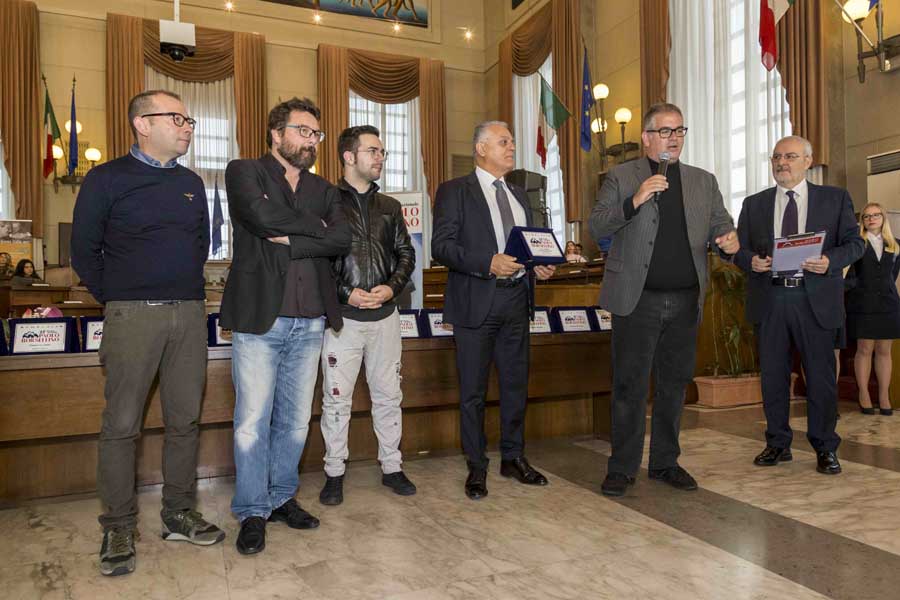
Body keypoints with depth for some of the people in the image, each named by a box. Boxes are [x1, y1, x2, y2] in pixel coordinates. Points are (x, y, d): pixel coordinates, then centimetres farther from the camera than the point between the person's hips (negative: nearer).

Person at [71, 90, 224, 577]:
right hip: (132, 316, -4)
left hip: (190, 314, 4)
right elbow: (85, 250, 3)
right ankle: (119, 529, 15)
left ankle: (179, 515, 22)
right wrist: (117, 300, 5)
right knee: (121, 425, 1)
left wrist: (186, 292, 15)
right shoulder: (106, 179, 0)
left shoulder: (191, 183, 13)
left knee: (185, 420, 8)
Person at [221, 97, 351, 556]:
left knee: (295, 419, 12)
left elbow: (342, 239, -1)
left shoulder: (323, 190, 16)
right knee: (253, 421, 1)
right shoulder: (244, 172, 4)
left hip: (309, 322, 5)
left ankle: (282, 498, 28)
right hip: (259, 317, -4)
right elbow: (262, 215, -17)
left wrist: (290, 241, -11)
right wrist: (314, 226, -4)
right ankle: (252, 513, 17)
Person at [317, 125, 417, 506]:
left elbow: (406, 254, 13)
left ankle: (391, 467, 25)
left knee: (389, 395, 11)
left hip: (385, 315, 4)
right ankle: (334, 473, 19)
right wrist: (345, 294, -14)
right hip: (342, 317, -4)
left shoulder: (389, 207, 12)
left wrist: (391, 287, -5)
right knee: (336, 398, 4)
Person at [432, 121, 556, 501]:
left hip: (516, 300, 6)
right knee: (473, 391, 4)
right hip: (476, 302, -6)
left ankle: (513, 458, 29)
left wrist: (540, 267, 1)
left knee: (516, 384, 13)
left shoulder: (519, 195, 18)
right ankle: (476, 467, 18)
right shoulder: (454, 191, -2)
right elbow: (441, 246, -12)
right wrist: (488, 263, -23)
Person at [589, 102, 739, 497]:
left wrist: (729, 241, -10)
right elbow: (596, 228, -6)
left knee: (673, 384, 12)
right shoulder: (621, 178, 3)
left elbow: (721, 224, 14)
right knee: (630, 386, 1)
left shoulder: (704, 181, 14)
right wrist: (634, 201, -20)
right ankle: (622, 467, 13)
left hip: (685, 302, 4)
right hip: (636, 300, -4)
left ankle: (665, 462, 26)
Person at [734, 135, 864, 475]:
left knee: (820, 376, 3)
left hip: (816, 300, -1)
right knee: (772, 375, 7)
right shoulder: (754, 204, 12)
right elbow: (739, 249, 9)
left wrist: (830, 261, -16)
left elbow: (854, 243, 4)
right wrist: (751, 261, -13)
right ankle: (778, 444, 20)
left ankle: (825, 449, 16)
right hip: (769, 300, 2)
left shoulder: (836, 199, 8)